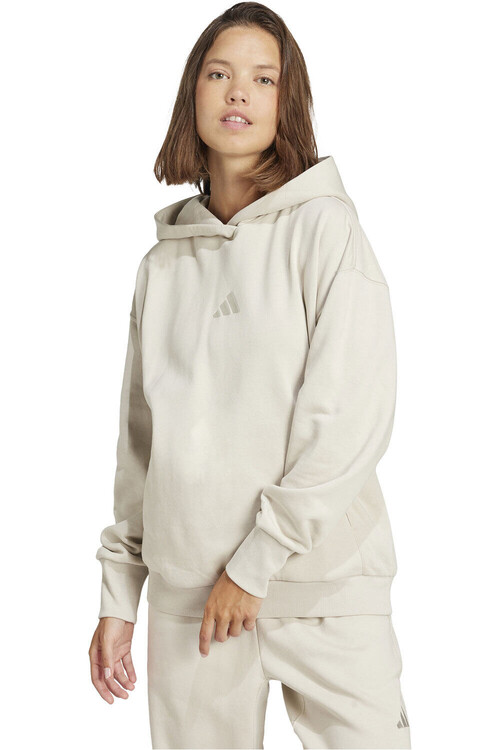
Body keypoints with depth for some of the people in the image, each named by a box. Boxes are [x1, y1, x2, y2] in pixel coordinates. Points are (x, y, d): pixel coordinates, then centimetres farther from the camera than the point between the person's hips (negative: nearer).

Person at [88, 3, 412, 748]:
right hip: (186, 589, 4)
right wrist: (118, 595, 10)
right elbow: (140, 438, 12)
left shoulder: (324, 227, -4)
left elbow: (351, 417, -12)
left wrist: (256, 562, -13)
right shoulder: (164, 260, 10)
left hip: (323, 582, -3)